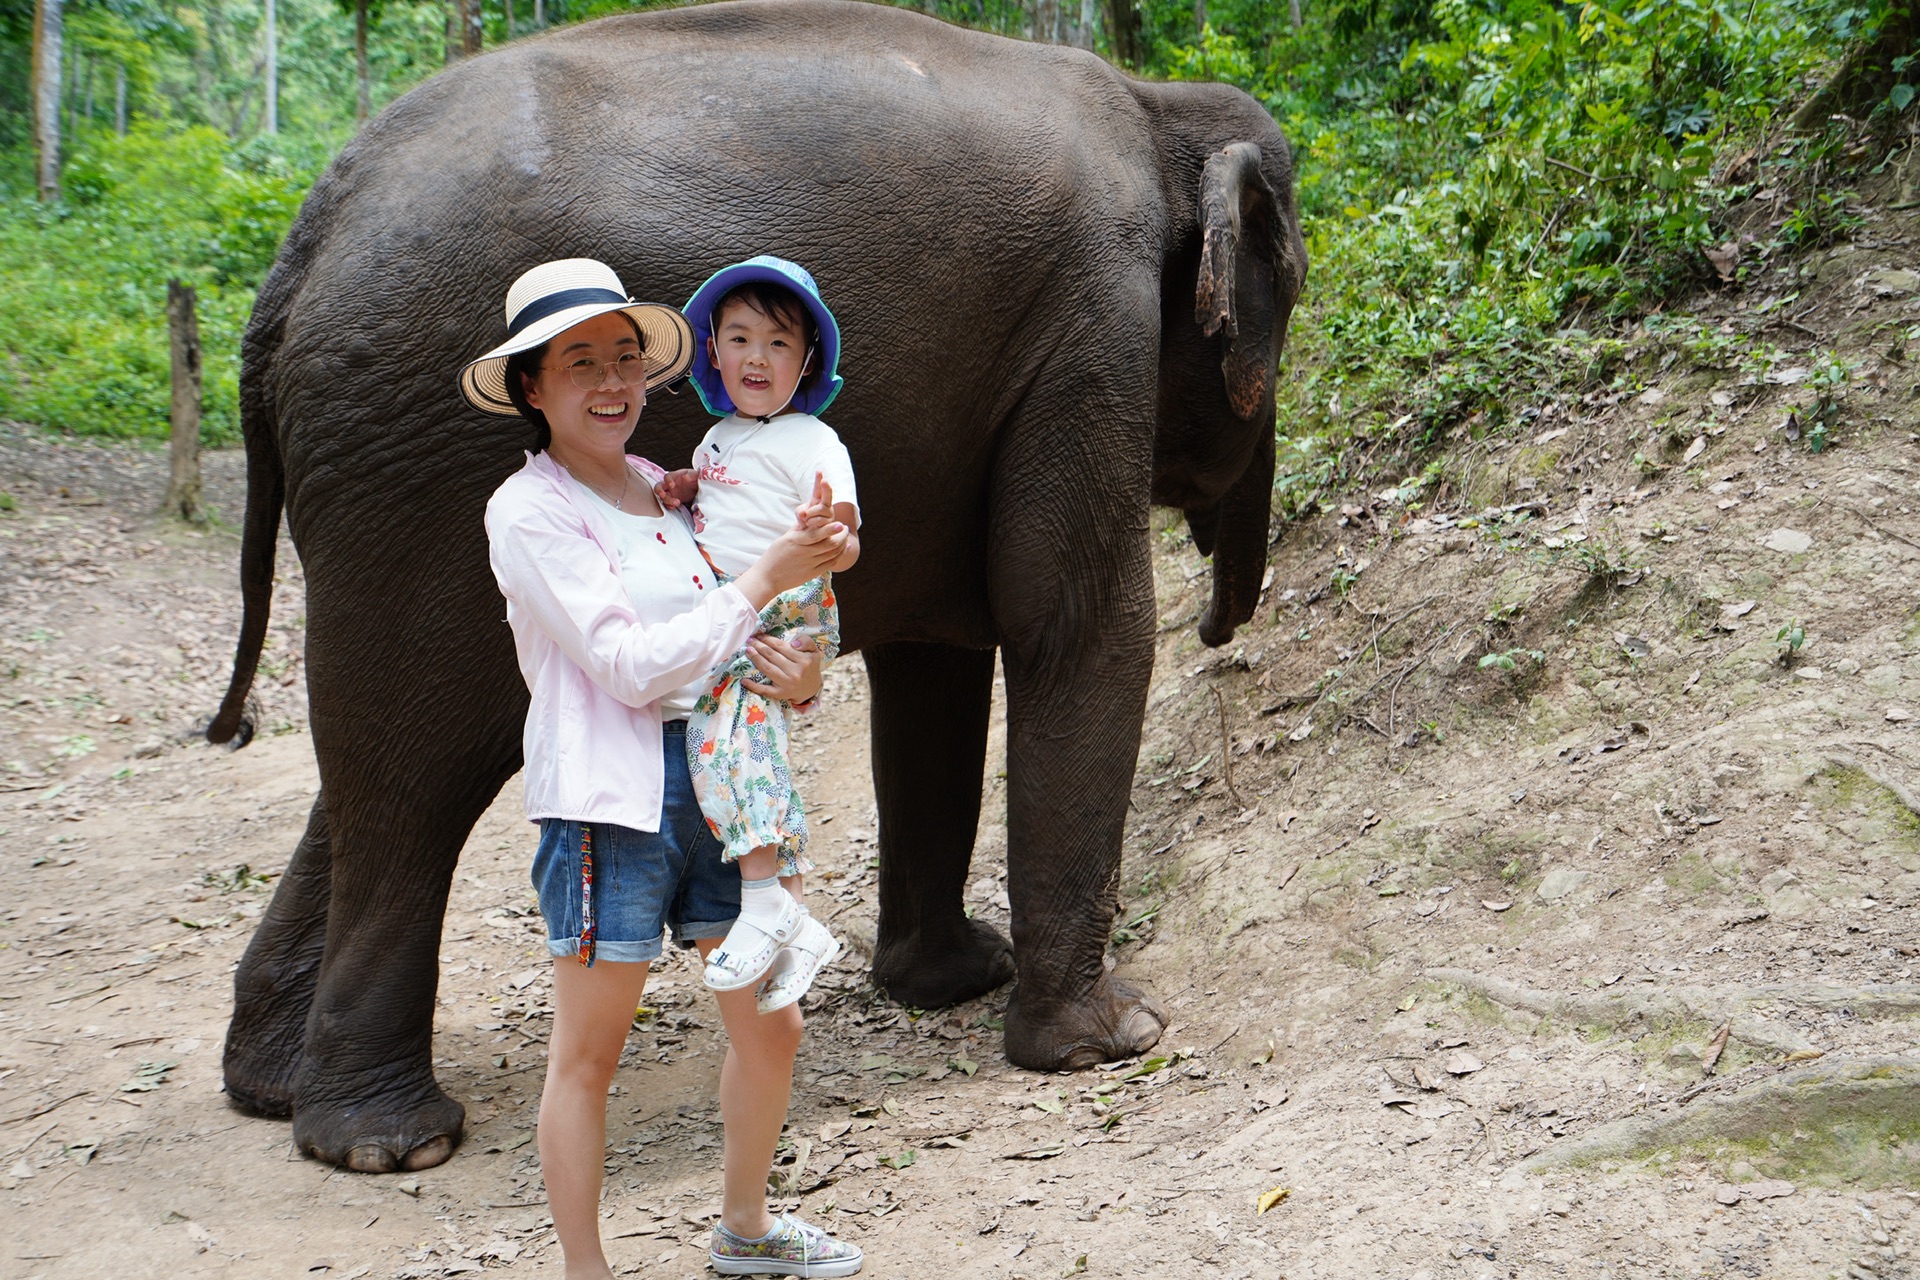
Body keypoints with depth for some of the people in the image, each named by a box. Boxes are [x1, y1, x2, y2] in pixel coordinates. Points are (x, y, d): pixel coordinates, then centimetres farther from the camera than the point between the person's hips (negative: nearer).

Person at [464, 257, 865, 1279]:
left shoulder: (661, 487, 13)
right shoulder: (527, 510, -8)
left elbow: (722, 635, 18)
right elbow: (631, 665, -17)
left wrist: (798, 678, -4)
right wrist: (765, 581, -15)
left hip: (717, 778, 7)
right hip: (610, 797, -7)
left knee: (770, 1022, 13)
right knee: (587, 1052, 4)